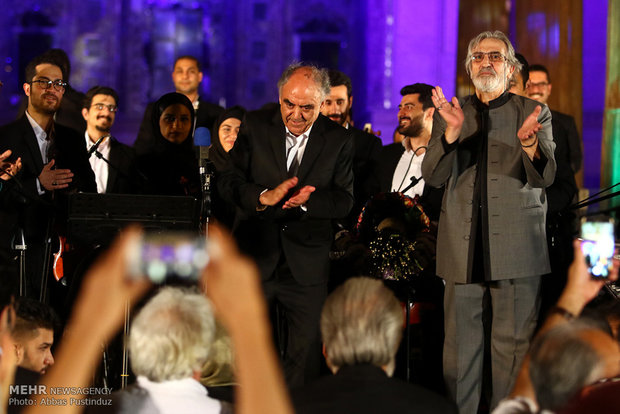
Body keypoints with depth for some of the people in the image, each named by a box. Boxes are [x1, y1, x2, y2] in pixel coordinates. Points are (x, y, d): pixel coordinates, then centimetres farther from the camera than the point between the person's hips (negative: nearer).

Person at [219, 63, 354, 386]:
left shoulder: (337, 140, 0)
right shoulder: (255, 126, 1)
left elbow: (344, 200, -3)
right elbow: (229, 182, -5)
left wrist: (307, 201, -23)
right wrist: (263, 197, -24)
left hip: (307, 265, 0)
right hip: (254, 259, 0)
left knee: (305, 352, 3)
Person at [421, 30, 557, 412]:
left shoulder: (535, 114, 7)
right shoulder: (451, 114, 12)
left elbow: (545, 177, -4)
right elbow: (433, 176, 1)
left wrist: (528, 141, -26)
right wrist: (452, 131, -17)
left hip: (516, 247, -2)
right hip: (462, 247, 2)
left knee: (513, 343, -1)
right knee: (460, 341, 6)